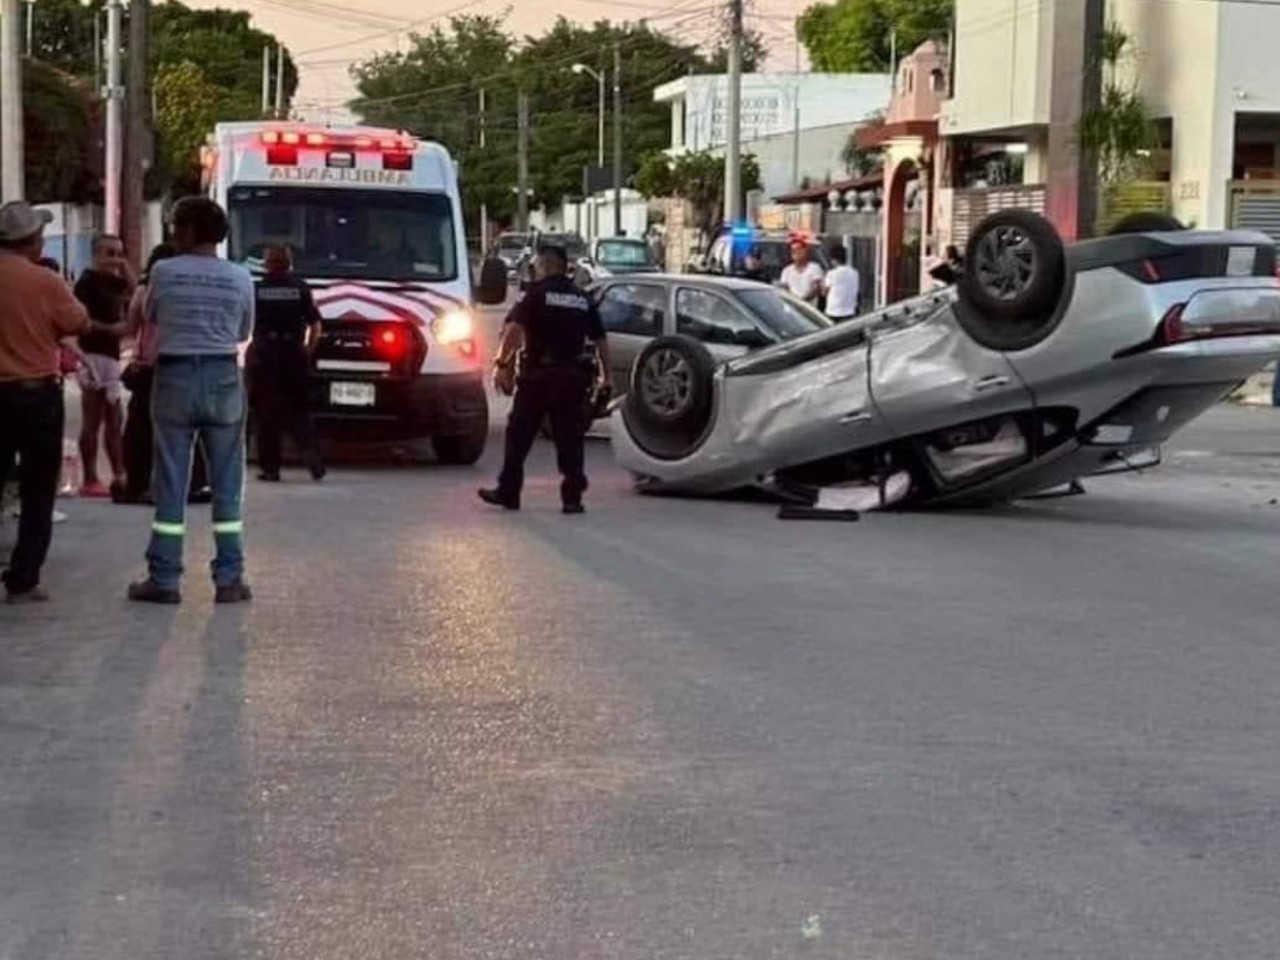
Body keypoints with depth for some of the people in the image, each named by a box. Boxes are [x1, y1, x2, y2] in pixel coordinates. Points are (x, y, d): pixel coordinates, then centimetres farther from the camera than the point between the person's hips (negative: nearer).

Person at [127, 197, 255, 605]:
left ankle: (164, 579, 4)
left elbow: (149, 317, 10)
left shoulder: (164, 272, -6)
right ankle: (229, 579, 6)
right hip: (223, 379, 1)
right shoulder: (240, 278, 0)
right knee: (227, 484, 7)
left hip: (175, 378, -1)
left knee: (170, 483, 4)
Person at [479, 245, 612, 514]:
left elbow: (513, 329, -16)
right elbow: (600, 340, 12)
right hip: (572, 377, 4)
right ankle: (572, 497, 4)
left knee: (519, 434, 5)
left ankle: (508, 492, 8)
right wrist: (605, 376, 20)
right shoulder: (583, 300, 11)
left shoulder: (537, 293, -3)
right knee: (570, 438, 7)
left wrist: (501, 363, -12)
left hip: (537, 375, -4)